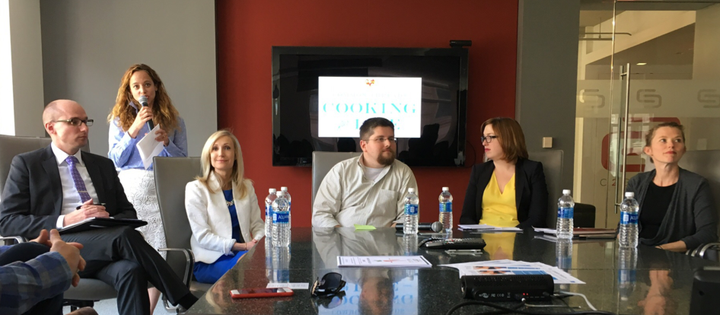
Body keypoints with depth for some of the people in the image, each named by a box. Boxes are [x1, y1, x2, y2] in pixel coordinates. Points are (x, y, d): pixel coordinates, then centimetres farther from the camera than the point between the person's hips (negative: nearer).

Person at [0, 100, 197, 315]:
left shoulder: (104, 165, 20)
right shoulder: (26, 164, 9)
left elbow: (128, 212, 19)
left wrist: (110, 220, -6)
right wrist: (65, 221, -16)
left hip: (105, 240, 4)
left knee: (131, 270, -34)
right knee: (125, 235, -33)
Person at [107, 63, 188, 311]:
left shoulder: (173, 120, 10)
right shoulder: (119, 119, 10)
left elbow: (183, 160, 8)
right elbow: (115, 161, 2)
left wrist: (166, 142, -11)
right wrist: (133, 130, -9)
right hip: (130, 190, 0)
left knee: (158, 254, -4)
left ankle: (148, 309, 8)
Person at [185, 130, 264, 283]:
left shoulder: (247, 187, 15)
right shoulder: (196, 188, 0)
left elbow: (257, 223, 14)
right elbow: (202, 236, -8)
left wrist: (258, 240, -11)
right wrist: (242, 246, -17)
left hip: (244, 253, 5)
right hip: (210, 261, -4)